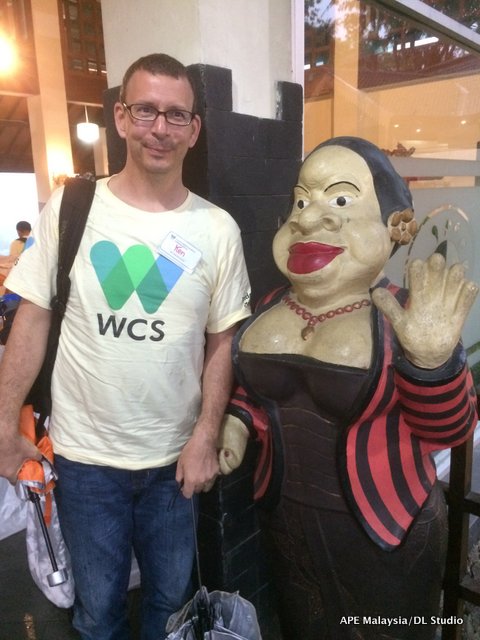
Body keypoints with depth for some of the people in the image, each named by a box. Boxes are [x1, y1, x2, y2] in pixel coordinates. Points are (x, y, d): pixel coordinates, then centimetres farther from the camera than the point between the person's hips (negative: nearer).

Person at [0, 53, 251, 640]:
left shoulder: (218, 230, -5)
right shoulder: (69, 209, -7)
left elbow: (222, 342, -1)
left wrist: (205, 437, -6)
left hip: (176, 457, 1)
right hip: (85, 454, 0)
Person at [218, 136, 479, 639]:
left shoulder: (403, 318, -18)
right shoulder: (272, 308, -5)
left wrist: (430, 359, -36)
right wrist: (238, 419, -5)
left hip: (382, 531, -4)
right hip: (285, 518, 4)